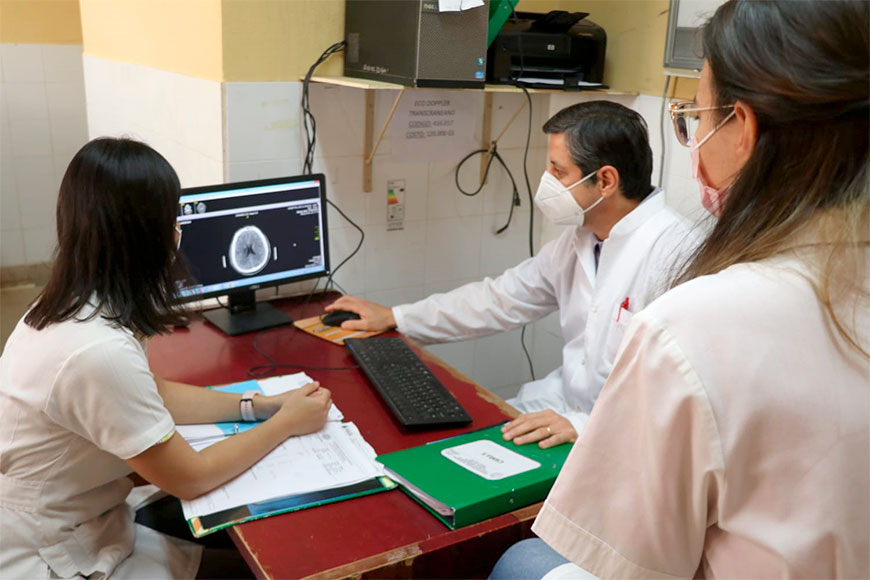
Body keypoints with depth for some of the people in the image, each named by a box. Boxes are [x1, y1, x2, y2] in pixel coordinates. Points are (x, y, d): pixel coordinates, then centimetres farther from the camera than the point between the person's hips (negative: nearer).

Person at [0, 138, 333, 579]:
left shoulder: (71, 305, -4)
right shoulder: (99, 352, -33)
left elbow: (151, 394, 10)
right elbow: (190, 478, -21)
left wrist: (257, 406, 2)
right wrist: (287, 423, -9)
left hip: (73, 524, 8)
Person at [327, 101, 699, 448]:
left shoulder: (672, 252, -21)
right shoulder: (581, 237, 8)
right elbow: (505, 297, 16)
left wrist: (586, 426, -31)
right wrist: (394, 317, 19)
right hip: (565, 401, 8)